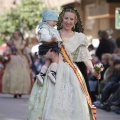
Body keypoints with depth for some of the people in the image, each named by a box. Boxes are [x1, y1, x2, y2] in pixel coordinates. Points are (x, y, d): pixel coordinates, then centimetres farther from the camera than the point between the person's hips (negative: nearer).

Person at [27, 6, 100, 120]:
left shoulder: (79, 38, 7)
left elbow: (85, 57, 0)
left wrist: (93, 70, -16)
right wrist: (46, 55, -9)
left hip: (71, 74, 0)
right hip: (54, 72, 0)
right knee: (52, 101, -6)